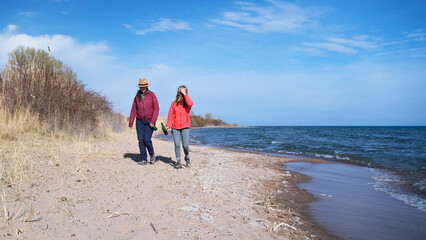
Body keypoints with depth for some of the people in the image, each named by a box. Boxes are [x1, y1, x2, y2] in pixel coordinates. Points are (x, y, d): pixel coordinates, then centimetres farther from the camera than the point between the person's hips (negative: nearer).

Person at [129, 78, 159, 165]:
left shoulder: (152, 95, -3)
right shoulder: (137, 96, 7)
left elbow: (156, 108, -6)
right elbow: (134, 109, 10)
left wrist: (153, 121, -14)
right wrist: (131, 122, 5)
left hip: (149, 121, -3)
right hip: (139, 121, 3)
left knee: (147, 139, -11)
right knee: (141, 140, -2)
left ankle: (152, 155, 15)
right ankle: (144, 159, 6)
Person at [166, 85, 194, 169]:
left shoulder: (187, 103, 2)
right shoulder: (174, 103, 7)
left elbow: (190, 103, -24)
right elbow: (170, 115, 7)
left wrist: (185, 94, -16)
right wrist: (168, 125, -4)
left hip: (185, 127, -2)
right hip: (175, 127, 2)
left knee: (185, 145, -8)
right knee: (177, 145, -4)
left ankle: (187, 157, 21)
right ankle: (178, 162, 8)